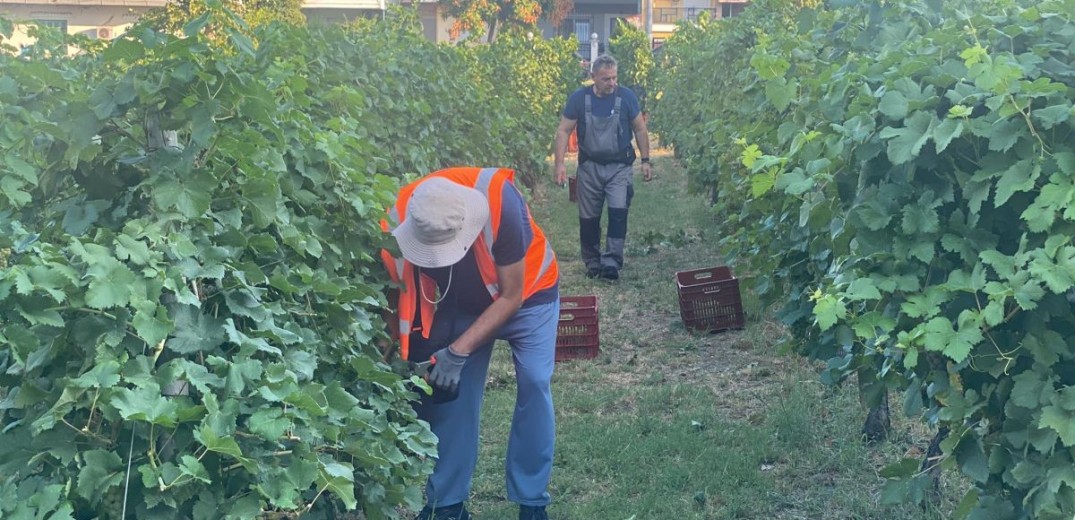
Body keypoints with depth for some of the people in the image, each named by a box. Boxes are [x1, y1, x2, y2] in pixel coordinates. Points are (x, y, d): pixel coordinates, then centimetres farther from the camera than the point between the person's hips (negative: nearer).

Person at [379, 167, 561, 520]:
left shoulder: (498, 202, -40)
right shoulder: (398, 226, -31)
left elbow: (510, 296, -29)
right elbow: (401, 300, -14)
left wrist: (458, 352, -34)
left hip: (527, 292, -2)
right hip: (461, 302, 3)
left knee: (534, 383, -13)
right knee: (450, 391, -3)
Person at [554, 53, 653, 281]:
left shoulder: (626, 96, -6)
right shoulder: (579, 98, -6)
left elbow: (640, 129, 4)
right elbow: (563, 131, -2)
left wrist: (646, 161, 2)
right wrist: (560, 163, -11)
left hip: (619, 166, -1)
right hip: (589, 166, 1)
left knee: (618, 213, -15)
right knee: (588, 218, 7)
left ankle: (611, 262, -12)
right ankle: (592, 263, 23)